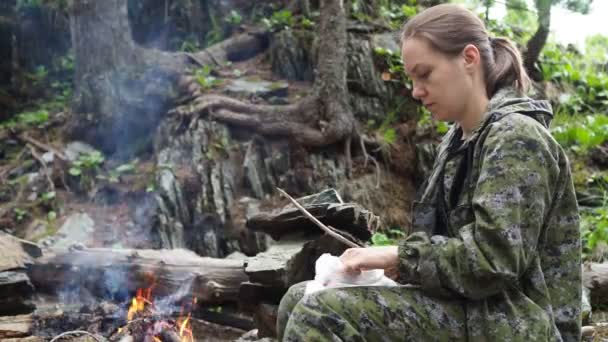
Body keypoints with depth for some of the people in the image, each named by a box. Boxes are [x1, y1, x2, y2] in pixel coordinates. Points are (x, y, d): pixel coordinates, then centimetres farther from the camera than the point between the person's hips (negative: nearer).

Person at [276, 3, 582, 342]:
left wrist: (397, 254, -15)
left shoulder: (516, 136, -12)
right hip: (460, 307, 9)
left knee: (321, 314, -24)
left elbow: (491, 260, -21)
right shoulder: (457, 139, 15)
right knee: (299, 300, 1)